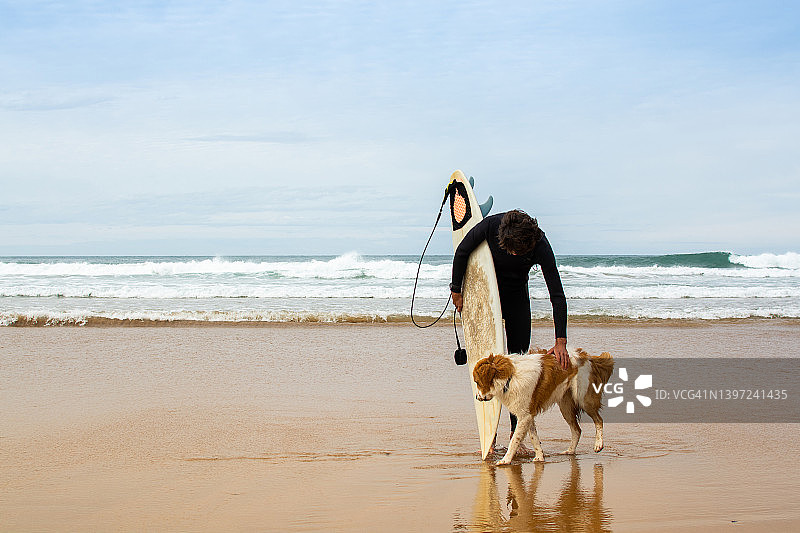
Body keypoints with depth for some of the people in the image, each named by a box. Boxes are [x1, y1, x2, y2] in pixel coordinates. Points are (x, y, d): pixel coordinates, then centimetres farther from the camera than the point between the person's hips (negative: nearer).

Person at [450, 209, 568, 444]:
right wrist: (456, 290, -4)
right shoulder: (490, 226, -30)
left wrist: (561, 341, -34)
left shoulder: (541, 246, -29)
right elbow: (462, 253, -11)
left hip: (517, 295, 1)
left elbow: (557, 295, -28)